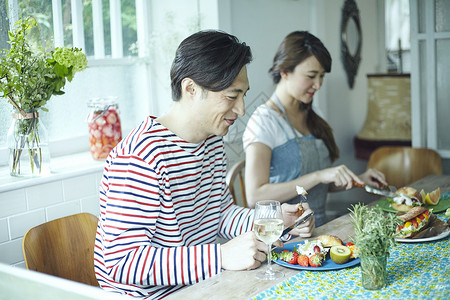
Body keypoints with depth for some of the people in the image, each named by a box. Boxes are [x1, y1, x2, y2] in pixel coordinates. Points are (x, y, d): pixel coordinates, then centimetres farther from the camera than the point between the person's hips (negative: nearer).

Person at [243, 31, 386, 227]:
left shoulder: (309, 118, 15)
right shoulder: (264, 121, -10)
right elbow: (255, 196, -21)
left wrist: (357, 180, 6)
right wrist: (318, 176, -23)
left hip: (318, 230, 8)